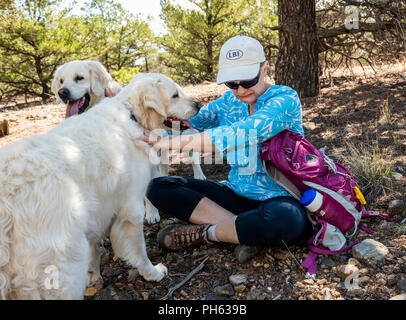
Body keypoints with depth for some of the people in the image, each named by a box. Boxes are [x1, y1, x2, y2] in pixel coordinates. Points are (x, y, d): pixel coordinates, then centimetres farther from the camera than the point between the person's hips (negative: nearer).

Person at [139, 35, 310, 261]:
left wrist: (167, 143, -33)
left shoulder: (285, 99, -15)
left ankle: (205, 232, -13)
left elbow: (240, 133, -29)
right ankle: (245, 230, -16)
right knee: (158, 187, -8)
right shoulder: (229, 102, 6)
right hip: (236, 195, 5)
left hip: (280, 198, -5)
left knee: (286, 221, -42)